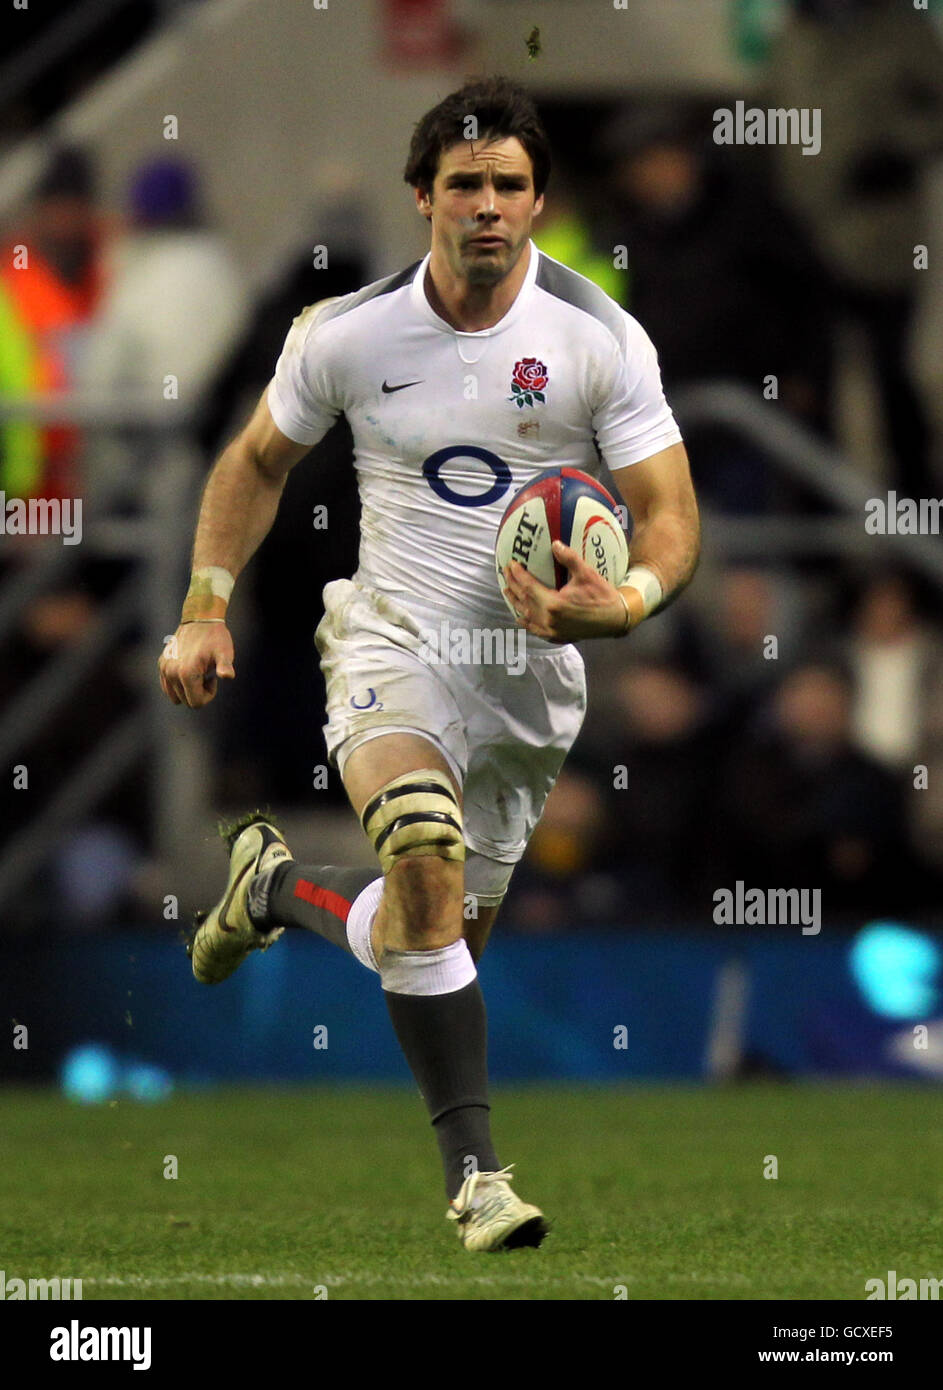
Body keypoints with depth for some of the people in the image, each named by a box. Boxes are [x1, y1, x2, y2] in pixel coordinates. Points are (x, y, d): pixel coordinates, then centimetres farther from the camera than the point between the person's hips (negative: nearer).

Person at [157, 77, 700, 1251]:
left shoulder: (600, 341, -8)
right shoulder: (347, 335, -5)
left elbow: (669, 515, -7)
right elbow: (258, 462, 13)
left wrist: (621, 605, -28)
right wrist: (205, 610, 4)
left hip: (533, 672, 2)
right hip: (391, 638, -2)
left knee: (443, 943, 10)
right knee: (424, 850, -31)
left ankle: (277, 886, 44)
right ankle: (473, 1170, -25)